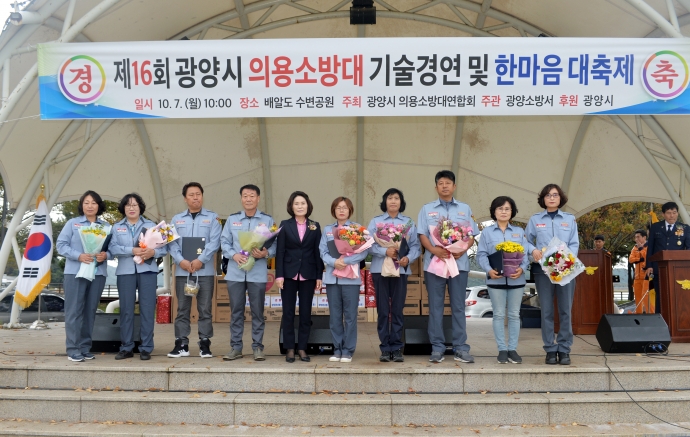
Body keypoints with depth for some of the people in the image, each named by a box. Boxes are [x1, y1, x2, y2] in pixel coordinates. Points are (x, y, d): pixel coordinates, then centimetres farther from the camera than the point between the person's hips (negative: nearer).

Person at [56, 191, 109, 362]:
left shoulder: (106, 226, 13)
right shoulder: (72, 223, 6)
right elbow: (61, 245, -1)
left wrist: (105, 255, -14)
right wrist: (79, 256, -15)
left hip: (98, 272, 3)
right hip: (75, 272, -3)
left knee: (90, 311, 7)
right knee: (74, 310, -4)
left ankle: (86, 347, 14)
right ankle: (73, 349, 0)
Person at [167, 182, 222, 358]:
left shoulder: (212, 218, 5)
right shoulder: (177, 219, 13)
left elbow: (214, 242, -6)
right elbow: (172, 243, 3)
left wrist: (200, 260, -17)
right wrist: (181, 260, -13)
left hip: (205, 270, -2)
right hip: (182, 270, 2)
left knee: (205, 309, 1)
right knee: (182, 309, 5)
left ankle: (204, 344, 7)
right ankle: (181, 344, 10)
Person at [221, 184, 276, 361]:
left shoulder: (267, 220, 4)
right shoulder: (232, 219, 11)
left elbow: (275, 244, 0)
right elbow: (224, 242, 7)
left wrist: (266, 253, -20)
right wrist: (233, 255, -11)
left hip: (257, 273, -2)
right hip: (235, 272, 2)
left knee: (257, 311, 3)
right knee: (236, 311, 6)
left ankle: (257, 347, 12)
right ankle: (235, 347, 14)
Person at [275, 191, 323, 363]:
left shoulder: (315, 226, 6)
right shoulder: (285, 225, 3)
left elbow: (318, 252, 5)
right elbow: (280, 251, -1)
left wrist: (319, 276, 0)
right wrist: (279, 274, -8)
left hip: (308, 275, 1)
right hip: (289, 274, -1)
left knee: (305, 312, 4)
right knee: (288, 312, 2)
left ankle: (302, 348, 13)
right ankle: (290, 349, 11)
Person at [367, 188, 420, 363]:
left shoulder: (409, 222, 10)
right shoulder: (375, 221, 7)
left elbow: (416, 246, 3)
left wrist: (408, 258, -16)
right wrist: (385, 251, -19)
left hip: (401, 270, 1)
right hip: (380, 269, -1)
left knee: (397, 311, 2)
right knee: (383, 311, 1)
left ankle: (396, 348, 8)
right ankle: (385, 348, 7)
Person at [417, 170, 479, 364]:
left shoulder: (465, 209, 13)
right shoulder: (427, 209, 10)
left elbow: (471, 235, 8)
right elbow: (422, 235, 3)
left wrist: (462, 250, -11)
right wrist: (434, 250, -15)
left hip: (459, 263, 1)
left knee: (458, 306, 2)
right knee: (435, 306, 1)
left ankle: (461, 348, 6)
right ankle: (437, 348, 7)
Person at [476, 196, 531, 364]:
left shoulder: (519, 231, 10)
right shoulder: (487, 232, 5)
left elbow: (525, 254, 3)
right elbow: (481, 255, -1)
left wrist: (522, 269, -16)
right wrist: (489, 270, -18)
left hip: (516, 279, 2)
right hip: (496, 279, -2)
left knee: (514, 315, 6)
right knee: (499, 315, 2)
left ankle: (512, 349, 13)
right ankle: (502, 349, 10)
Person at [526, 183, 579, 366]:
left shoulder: (570, 219, 11)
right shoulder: (535, 219, 10)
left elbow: (574, 244, 5)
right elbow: (526, 241, 10)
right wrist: (533, 250, -12)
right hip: (542, 269, 0)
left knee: (565, 310, 0)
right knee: (547, 311, 1)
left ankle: (564, 349, 7)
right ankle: (550, 350, 8)